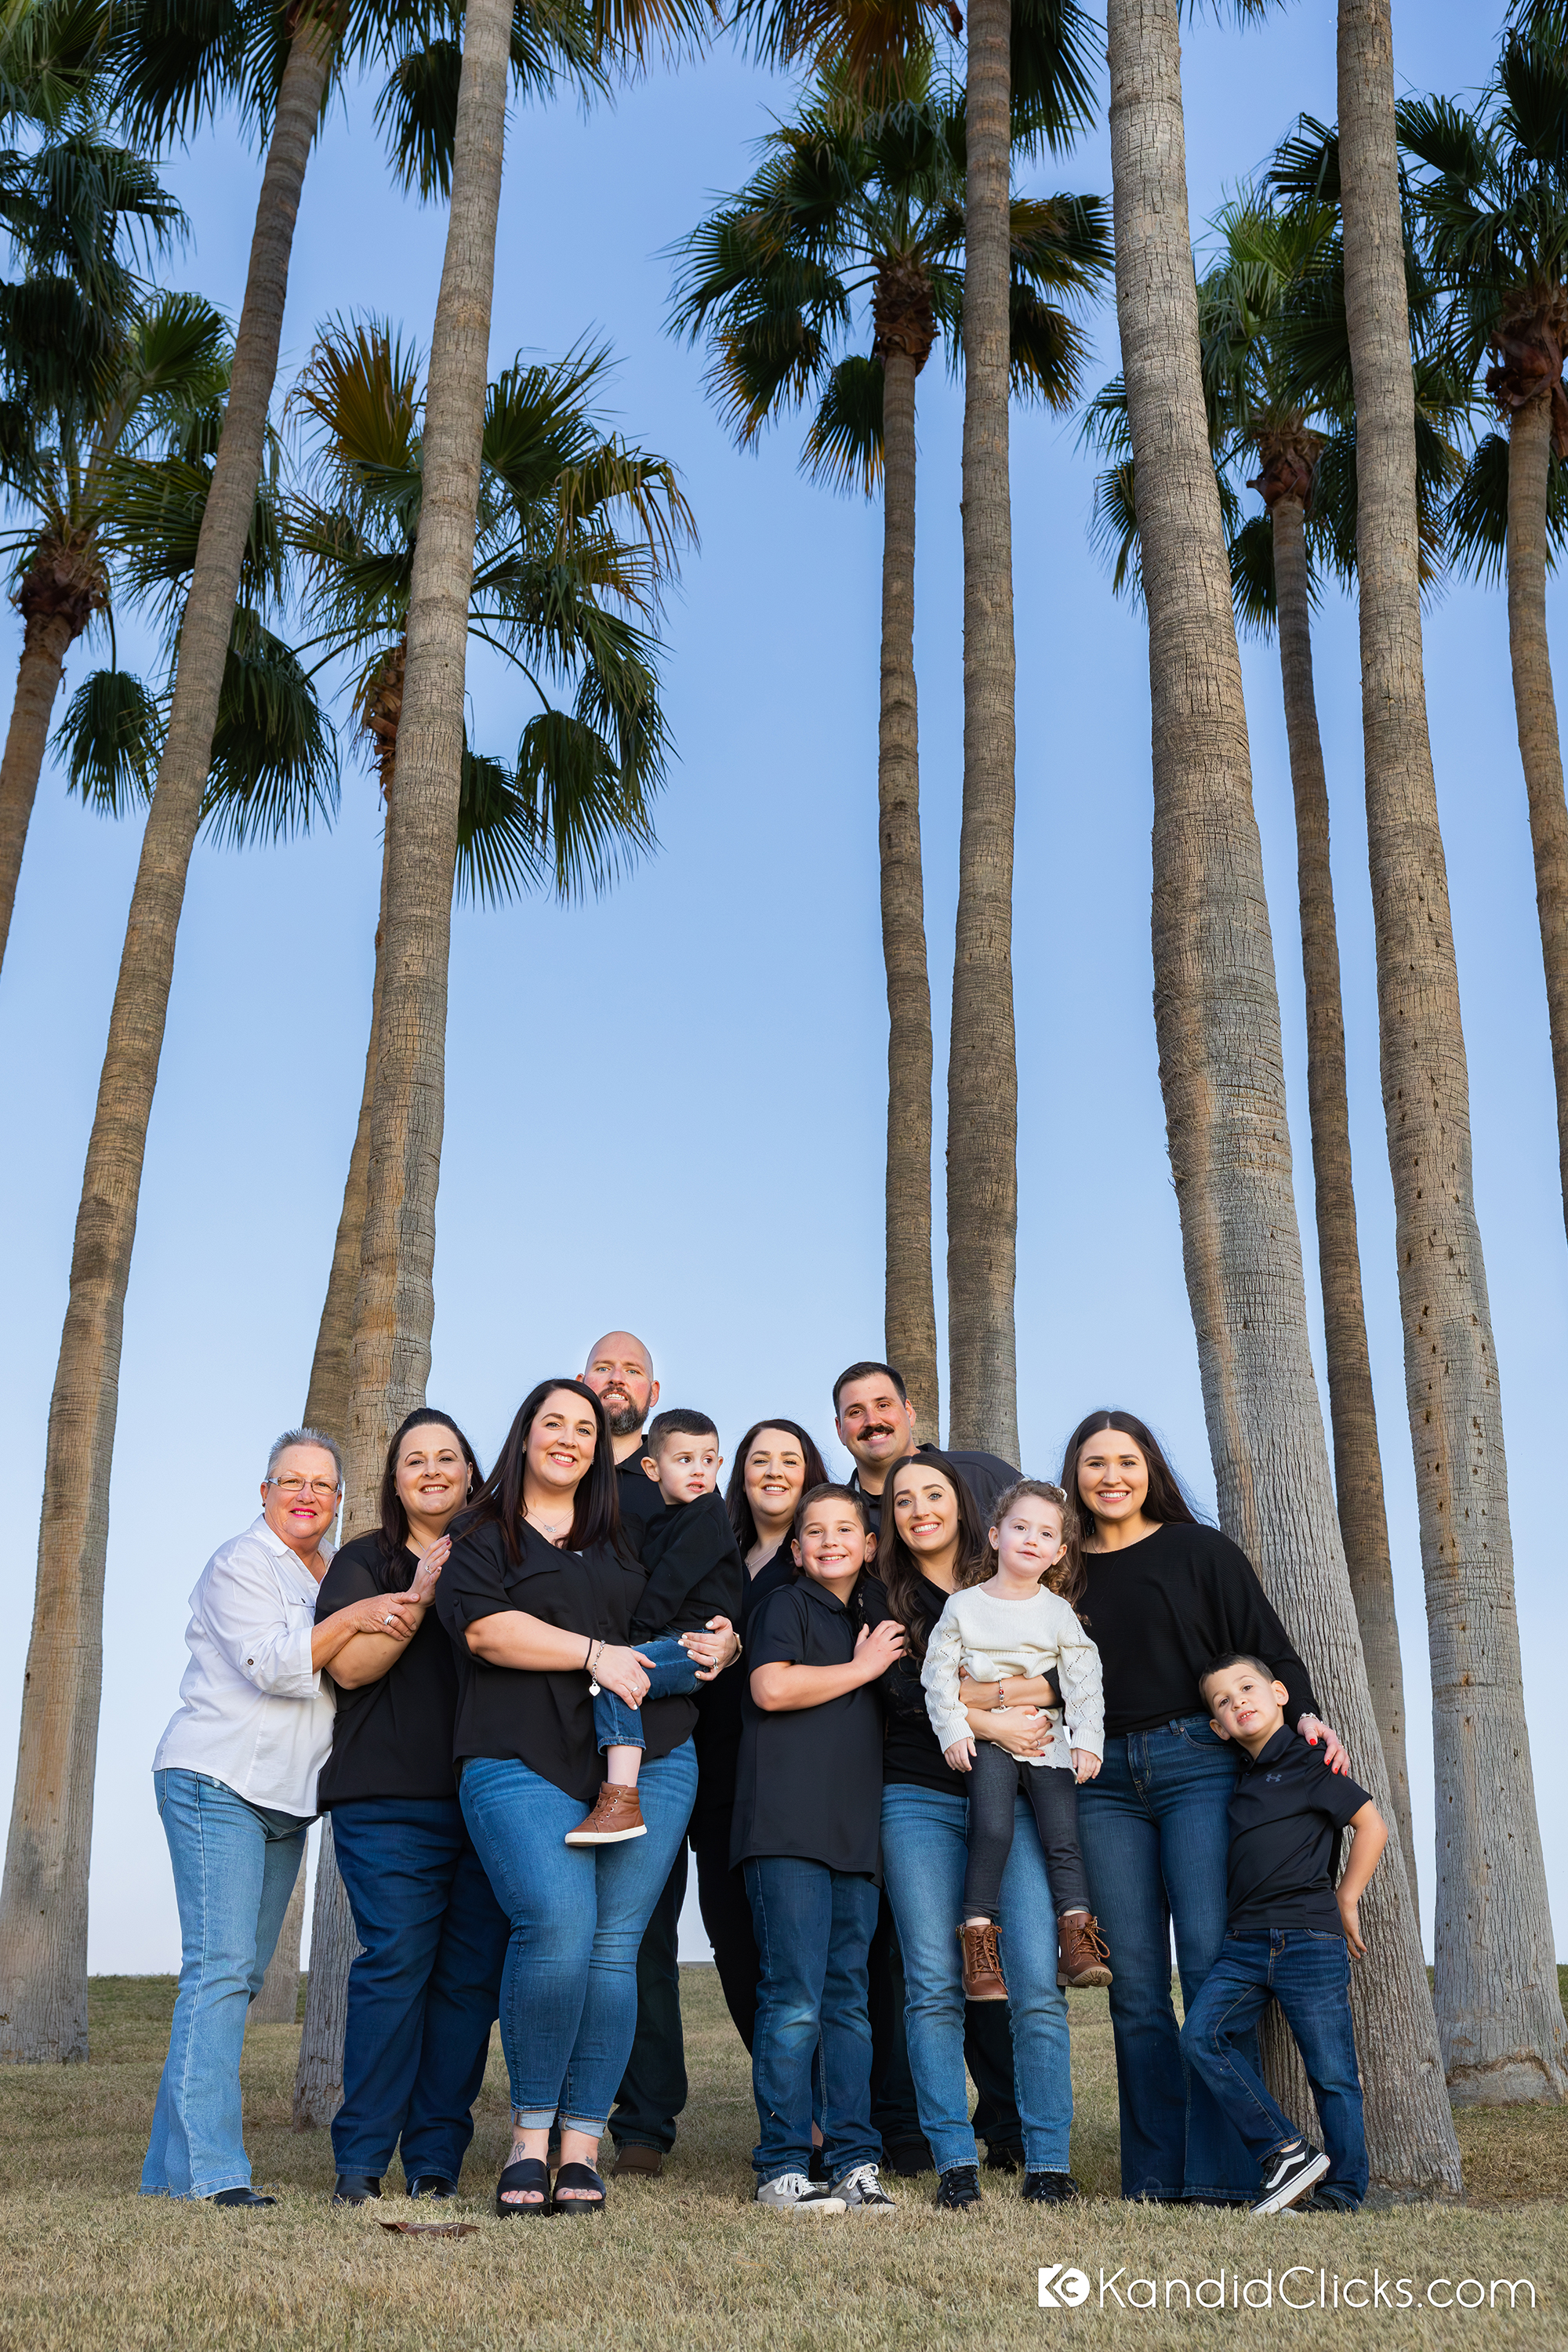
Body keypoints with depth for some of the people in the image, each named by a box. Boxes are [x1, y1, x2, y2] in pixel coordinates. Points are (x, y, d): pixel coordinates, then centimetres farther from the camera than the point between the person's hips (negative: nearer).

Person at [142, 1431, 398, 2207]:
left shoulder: (336, 1571, 18)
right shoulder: (242, 1563, -5)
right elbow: (272, 1665, -17)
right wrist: (352, 1619, -23)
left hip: (286, 1796, 8)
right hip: (217, 1783, -8)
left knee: (239, 1974, 6)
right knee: (220, 1964, -15)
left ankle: (171, 2164, 10)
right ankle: (207, 2168, -16)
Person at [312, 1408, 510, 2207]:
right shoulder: (366, 1561, 10)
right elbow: (349, 1666, -2)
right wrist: (419, 1599, -12)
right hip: (391, 1800, -3)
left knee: (472, 1975, -1)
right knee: (396, 1963, -10)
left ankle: (436, 2161, 7)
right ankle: (360, 2162, -1)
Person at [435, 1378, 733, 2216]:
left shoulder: (623, 1542, 24)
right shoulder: (481, 1536, 13)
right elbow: (482, 1625, -5)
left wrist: (713, 1649, 12)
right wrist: (593, 1654, -8)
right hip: (523, 1763, -4)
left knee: (614, 1945, -4)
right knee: (558, 1927, -21)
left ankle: (581, 2145, 3)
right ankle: (531, 2128, -2)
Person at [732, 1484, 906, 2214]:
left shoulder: (871, 1620, 24)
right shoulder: (787, 1606, 3)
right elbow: (772, 1687, -13)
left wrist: (877, 1663, 14)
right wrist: (863, 1669, -4)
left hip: (855, 1832, 7)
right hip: (788, 1829, -7)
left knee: (849, 2000, 7)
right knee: (795, 2000, -9)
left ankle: (854, 2161, 11)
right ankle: (781, 2167, -2)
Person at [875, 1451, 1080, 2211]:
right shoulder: (885, 1598, 9)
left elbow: (1063, 1679, 4)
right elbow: (903, 1690, -6)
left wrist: (961, 1694, -8)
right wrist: (991, 1723, -15)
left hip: (1016, 1800, 0)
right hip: (921, 1800, 0)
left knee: (1036, 1983, -8)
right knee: (935, 1985, -4)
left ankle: (1046, 2162, 0)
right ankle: (955, 2161, 2)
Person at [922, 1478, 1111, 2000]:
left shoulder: (1059, 1612, 7)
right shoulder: (964, 1606, 3)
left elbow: (1084, 1680, 4)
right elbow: (939, 1672, 1)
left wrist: (1087, 1740, -6)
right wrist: (954, 1731, -9)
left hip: (1049, 1742, 2)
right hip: (988, 1742, -2)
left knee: (1063, 1837, -8)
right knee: (992, 1829, -20)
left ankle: (1078, 1941, -4)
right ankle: (978, 1942, -15)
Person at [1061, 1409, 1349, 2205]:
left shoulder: (1199, 1551, 6)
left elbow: (1267, 1645, 4)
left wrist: (1305, 1716, -10)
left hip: (1198, 1761, -3)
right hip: (1105, 1781, 3)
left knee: (1210, 1965, -10)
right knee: (1134, 1984, 1)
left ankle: (1222, 2174, -4)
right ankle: (1155, 2177, 7)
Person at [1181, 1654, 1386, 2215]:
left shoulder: (1309, 1763, -2)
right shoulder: (1239, 1777, 17)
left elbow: (1372, 1826, -1)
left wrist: (1346, 1900, 1)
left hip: (1311, 1940, -6)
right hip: (1246, 1941, 6)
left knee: (1331, 2071, -1)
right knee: (1201, 2035, -12)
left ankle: (1343, 2189, 13)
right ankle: (1285, 2153, -7)